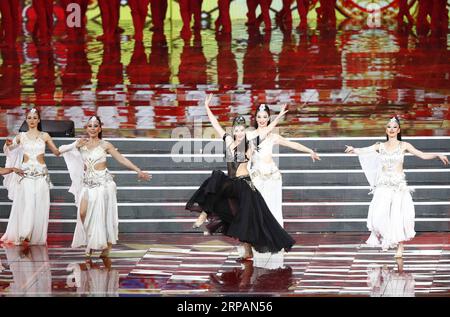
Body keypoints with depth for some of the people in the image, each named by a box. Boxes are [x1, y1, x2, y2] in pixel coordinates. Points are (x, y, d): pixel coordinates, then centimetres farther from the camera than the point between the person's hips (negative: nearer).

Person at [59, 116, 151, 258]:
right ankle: (90, 241, 7)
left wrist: (138, 171, -6)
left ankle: (106, 245, 9)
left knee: (100, 214, -4)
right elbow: (60, 150, 10)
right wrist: (75, 145, -6)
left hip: (103, 182, -3)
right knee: (83, 213, -11)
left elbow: (122, 159, 0)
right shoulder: (82, 144, 9)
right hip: (87, 183, 3)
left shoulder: (105, 145, 1)